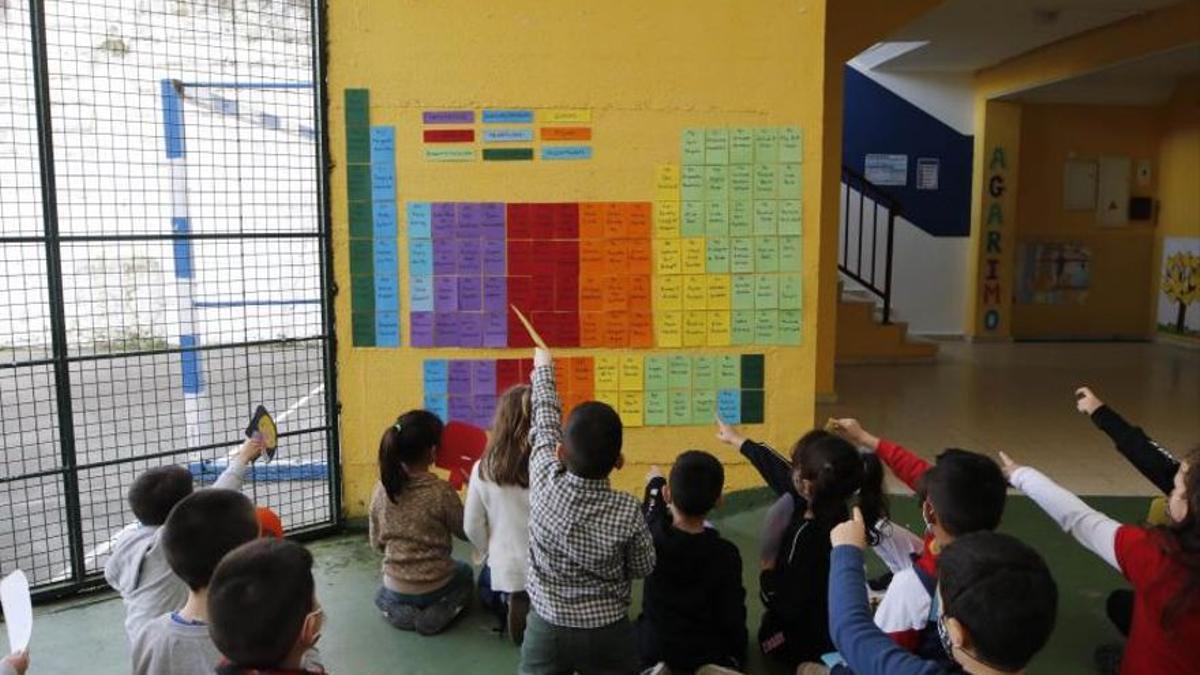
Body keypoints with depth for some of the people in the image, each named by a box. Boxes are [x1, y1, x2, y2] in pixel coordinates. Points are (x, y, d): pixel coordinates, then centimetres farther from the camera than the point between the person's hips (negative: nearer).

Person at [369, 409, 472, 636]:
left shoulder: (381, 491, -9)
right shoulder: (442, 491, -23)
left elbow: (377, 544, 2)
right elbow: (467, 533, -7)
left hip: (395, 587, 4)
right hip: (435, 587, -3)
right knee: (464, 572, 31)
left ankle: (400, 609, 8)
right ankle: (435, 613, 4)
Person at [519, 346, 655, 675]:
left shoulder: (545, 483, -19)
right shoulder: (628, 512, -21)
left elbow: (545, 421, -2)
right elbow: (642, 569, -2)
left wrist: (543, 369, 15)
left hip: (546, 627, 1)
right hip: (607, 632, -1)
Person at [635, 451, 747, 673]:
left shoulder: (652, 536, -19)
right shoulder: (725, 554, -24)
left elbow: (651, 508, 5)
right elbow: (732, 618, -14)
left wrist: (655, 482, 26)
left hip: (653, 650, 1)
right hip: (709, 655, 0)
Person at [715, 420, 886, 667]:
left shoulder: (809, 538, -38)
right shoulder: (827, 507, -14)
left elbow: (785, 607, -30)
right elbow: (777, 469, 1)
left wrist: (768, 569, -16)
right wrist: (737, 440, 13)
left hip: (804, 642, -7)